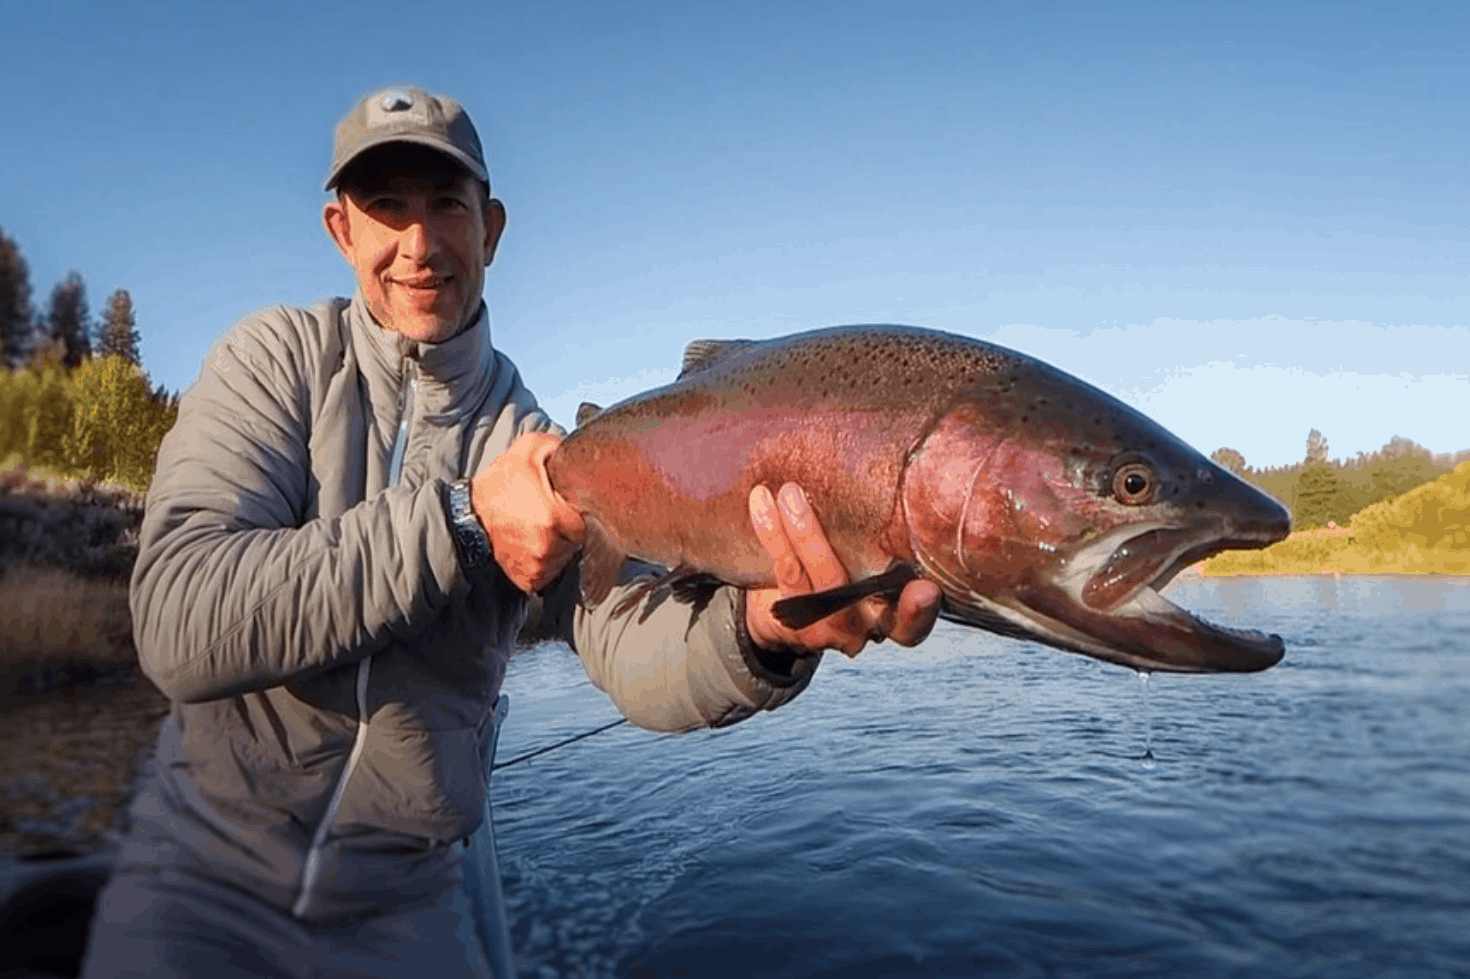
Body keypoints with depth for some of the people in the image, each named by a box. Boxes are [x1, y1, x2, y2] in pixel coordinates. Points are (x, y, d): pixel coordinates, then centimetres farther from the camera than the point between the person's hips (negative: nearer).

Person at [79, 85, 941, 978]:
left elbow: (633, 651, -19)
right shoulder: (278, 360, -9)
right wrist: (460, 522, -29)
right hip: (208, 874, -1)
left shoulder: (538, 446, -4)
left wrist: (760, 629, -41)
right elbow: (177, 629, -21)